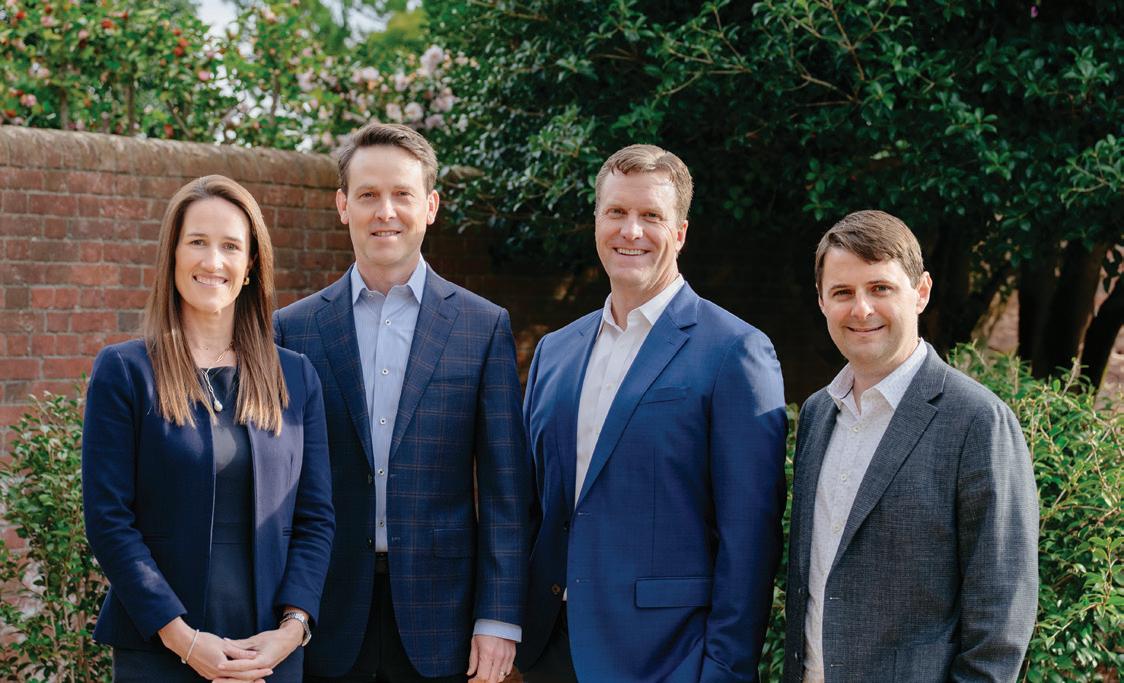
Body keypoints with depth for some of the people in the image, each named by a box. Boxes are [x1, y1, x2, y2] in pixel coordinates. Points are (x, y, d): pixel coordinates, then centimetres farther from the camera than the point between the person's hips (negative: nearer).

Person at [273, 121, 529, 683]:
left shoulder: (484, 327, 3)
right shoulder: (294, 330, 4)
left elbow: (504, 490, 1)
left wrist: (499, 617, -5)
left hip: (439, 614, 0)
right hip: (329, 622, 1)